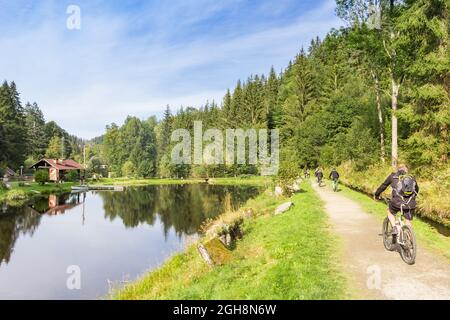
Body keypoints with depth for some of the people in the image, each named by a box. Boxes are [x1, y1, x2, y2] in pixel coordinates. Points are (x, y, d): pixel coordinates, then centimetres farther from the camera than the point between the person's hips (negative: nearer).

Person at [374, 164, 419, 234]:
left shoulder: (393, 176, 13)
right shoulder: (412, 178, 20)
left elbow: (383, 186, 20)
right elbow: (416, 190, 35)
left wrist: (376, 195, 33)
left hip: (397, 202, -2)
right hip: (410, 204, 2)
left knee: (390, 212, 28)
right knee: (409, 224, 16)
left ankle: (394, 228, 10)